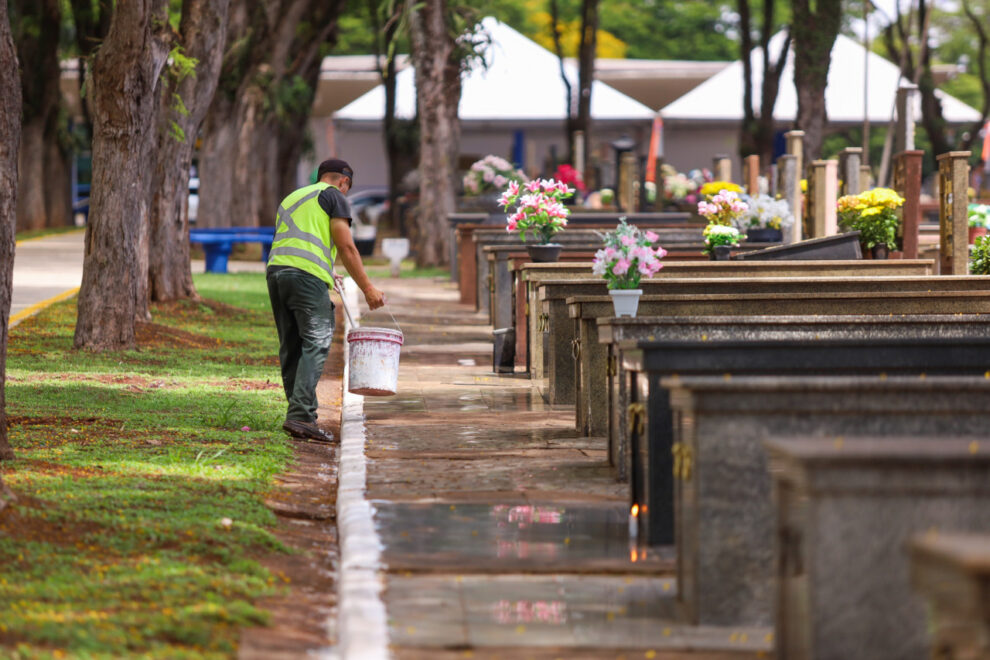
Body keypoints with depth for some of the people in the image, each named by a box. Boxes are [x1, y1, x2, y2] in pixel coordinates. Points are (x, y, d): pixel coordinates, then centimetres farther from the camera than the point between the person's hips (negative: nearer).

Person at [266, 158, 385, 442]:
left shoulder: (291, 198, 31)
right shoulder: (333, 196, 7)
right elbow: (346, 246, -1)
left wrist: (328, 275, 43)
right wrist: (367, 288, 3)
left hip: (275, 270, 8)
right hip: (306, 275, -8)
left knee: (291, 349, 10)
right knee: (315, 345, -10)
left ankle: (300, 416, 10)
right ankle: (300, 415, -21)